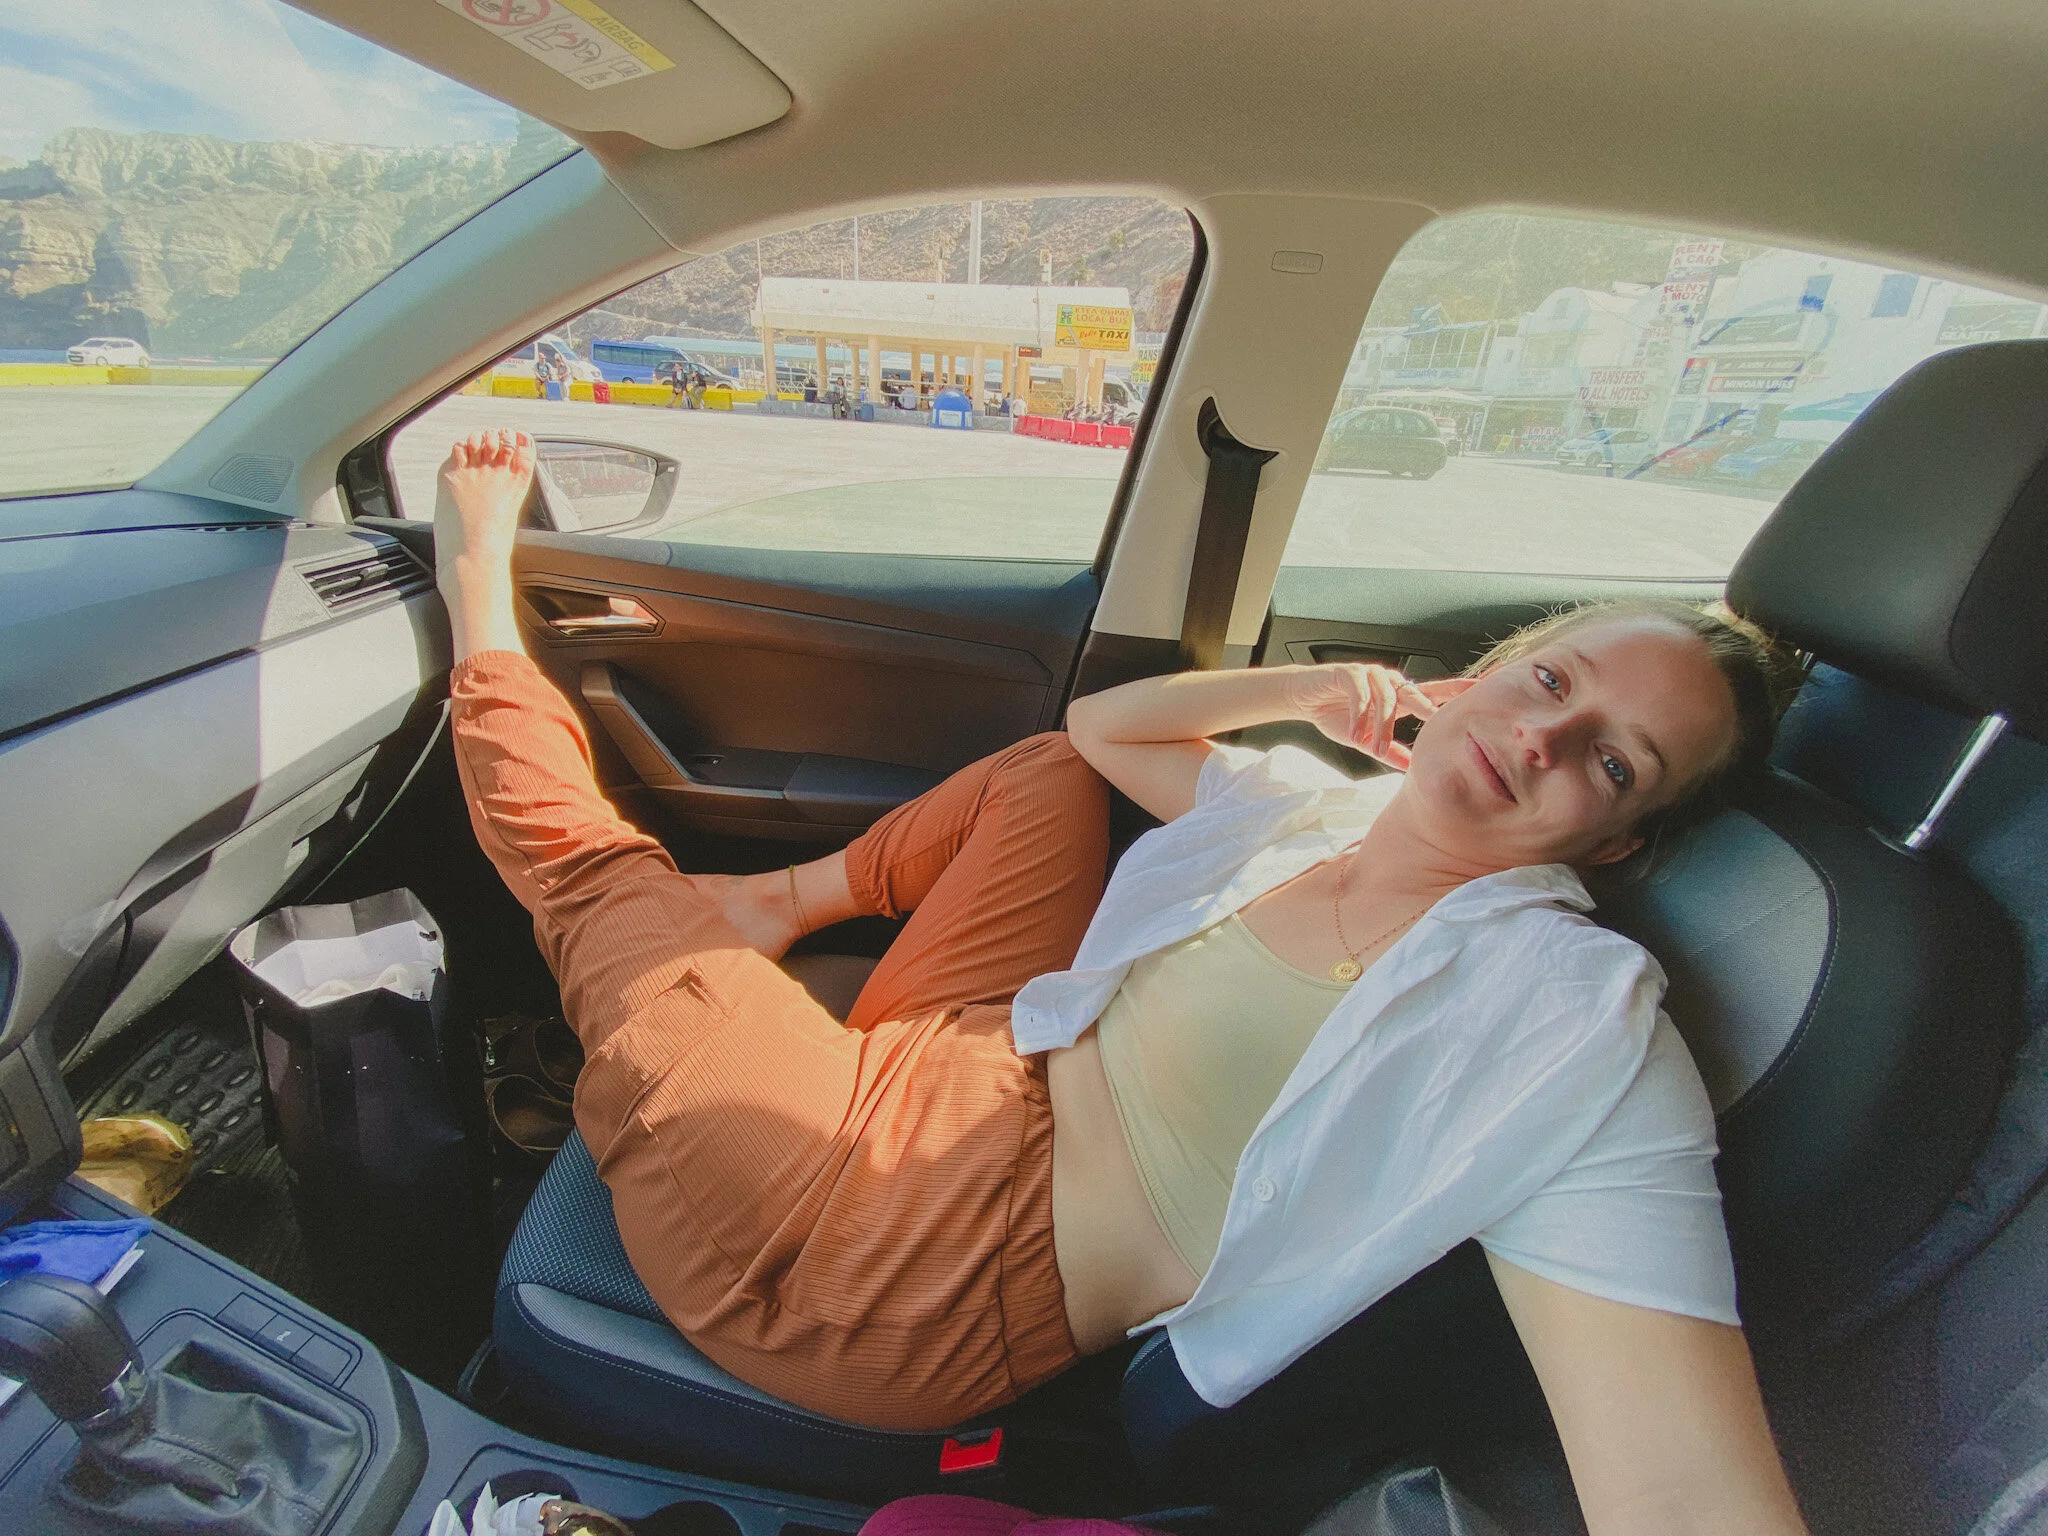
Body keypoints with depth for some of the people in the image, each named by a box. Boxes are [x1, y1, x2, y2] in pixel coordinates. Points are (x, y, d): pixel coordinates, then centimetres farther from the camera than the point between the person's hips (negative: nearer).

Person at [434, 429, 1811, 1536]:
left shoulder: (1580, 1030, -18)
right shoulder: (1323, 804, 1)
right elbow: (1098, 723, 13)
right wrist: (1318, 686, 3)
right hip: (952, 1066, 6)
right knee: (1046, 769, 14)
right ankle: (786, 898, 17)